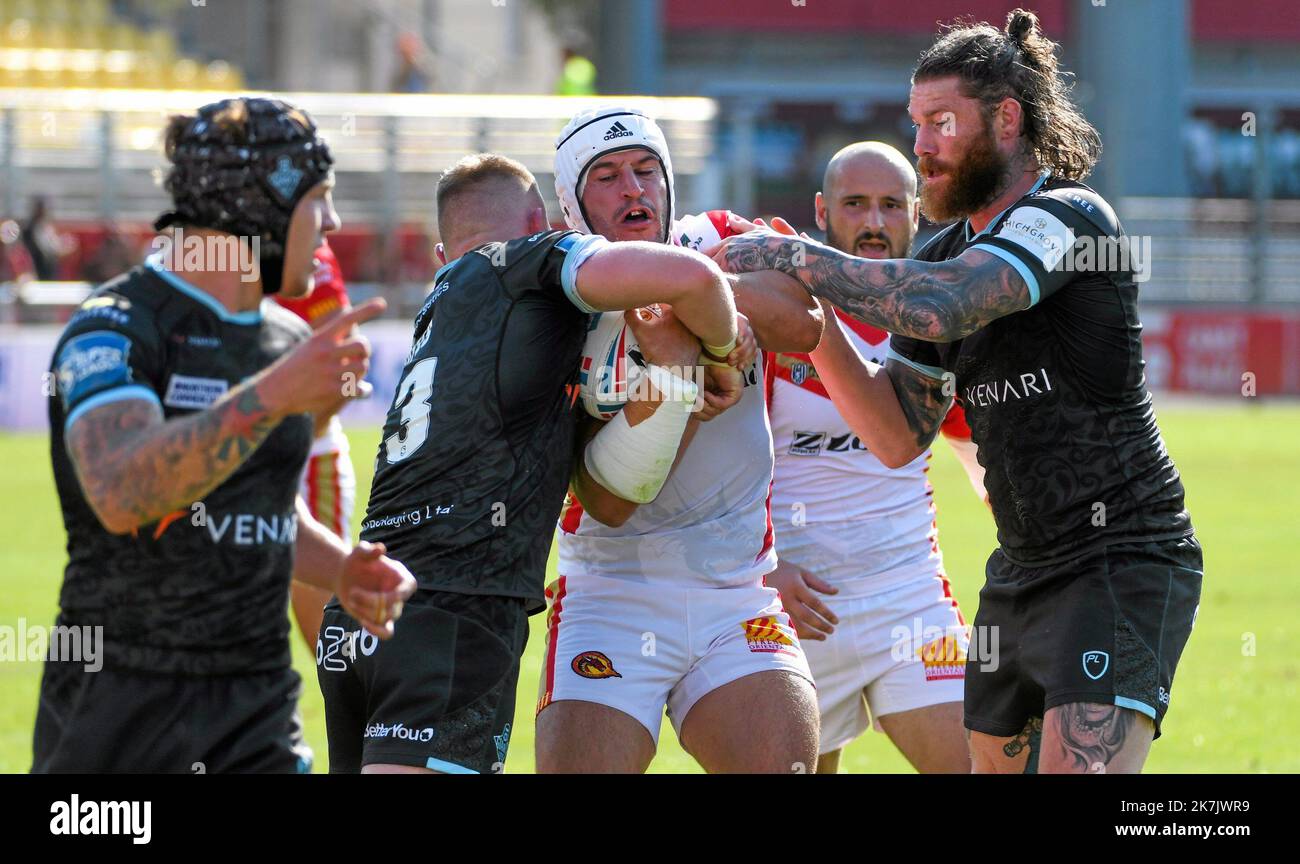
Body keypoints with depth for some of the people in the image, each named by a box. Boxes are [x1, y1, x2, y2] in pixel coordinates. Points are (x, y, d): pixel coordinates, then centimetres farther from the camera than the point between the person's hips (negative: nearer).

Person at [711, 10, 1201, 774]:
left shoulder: (1069, 217, -15)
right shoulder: (953, 251, 12)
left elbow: (941, 307, -31)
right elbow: (904, 432, 12)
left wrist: (793, 256, -22)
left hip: (1122, 567, -9)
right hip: (1021, 574, 9)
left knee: (1077, 766, -22)